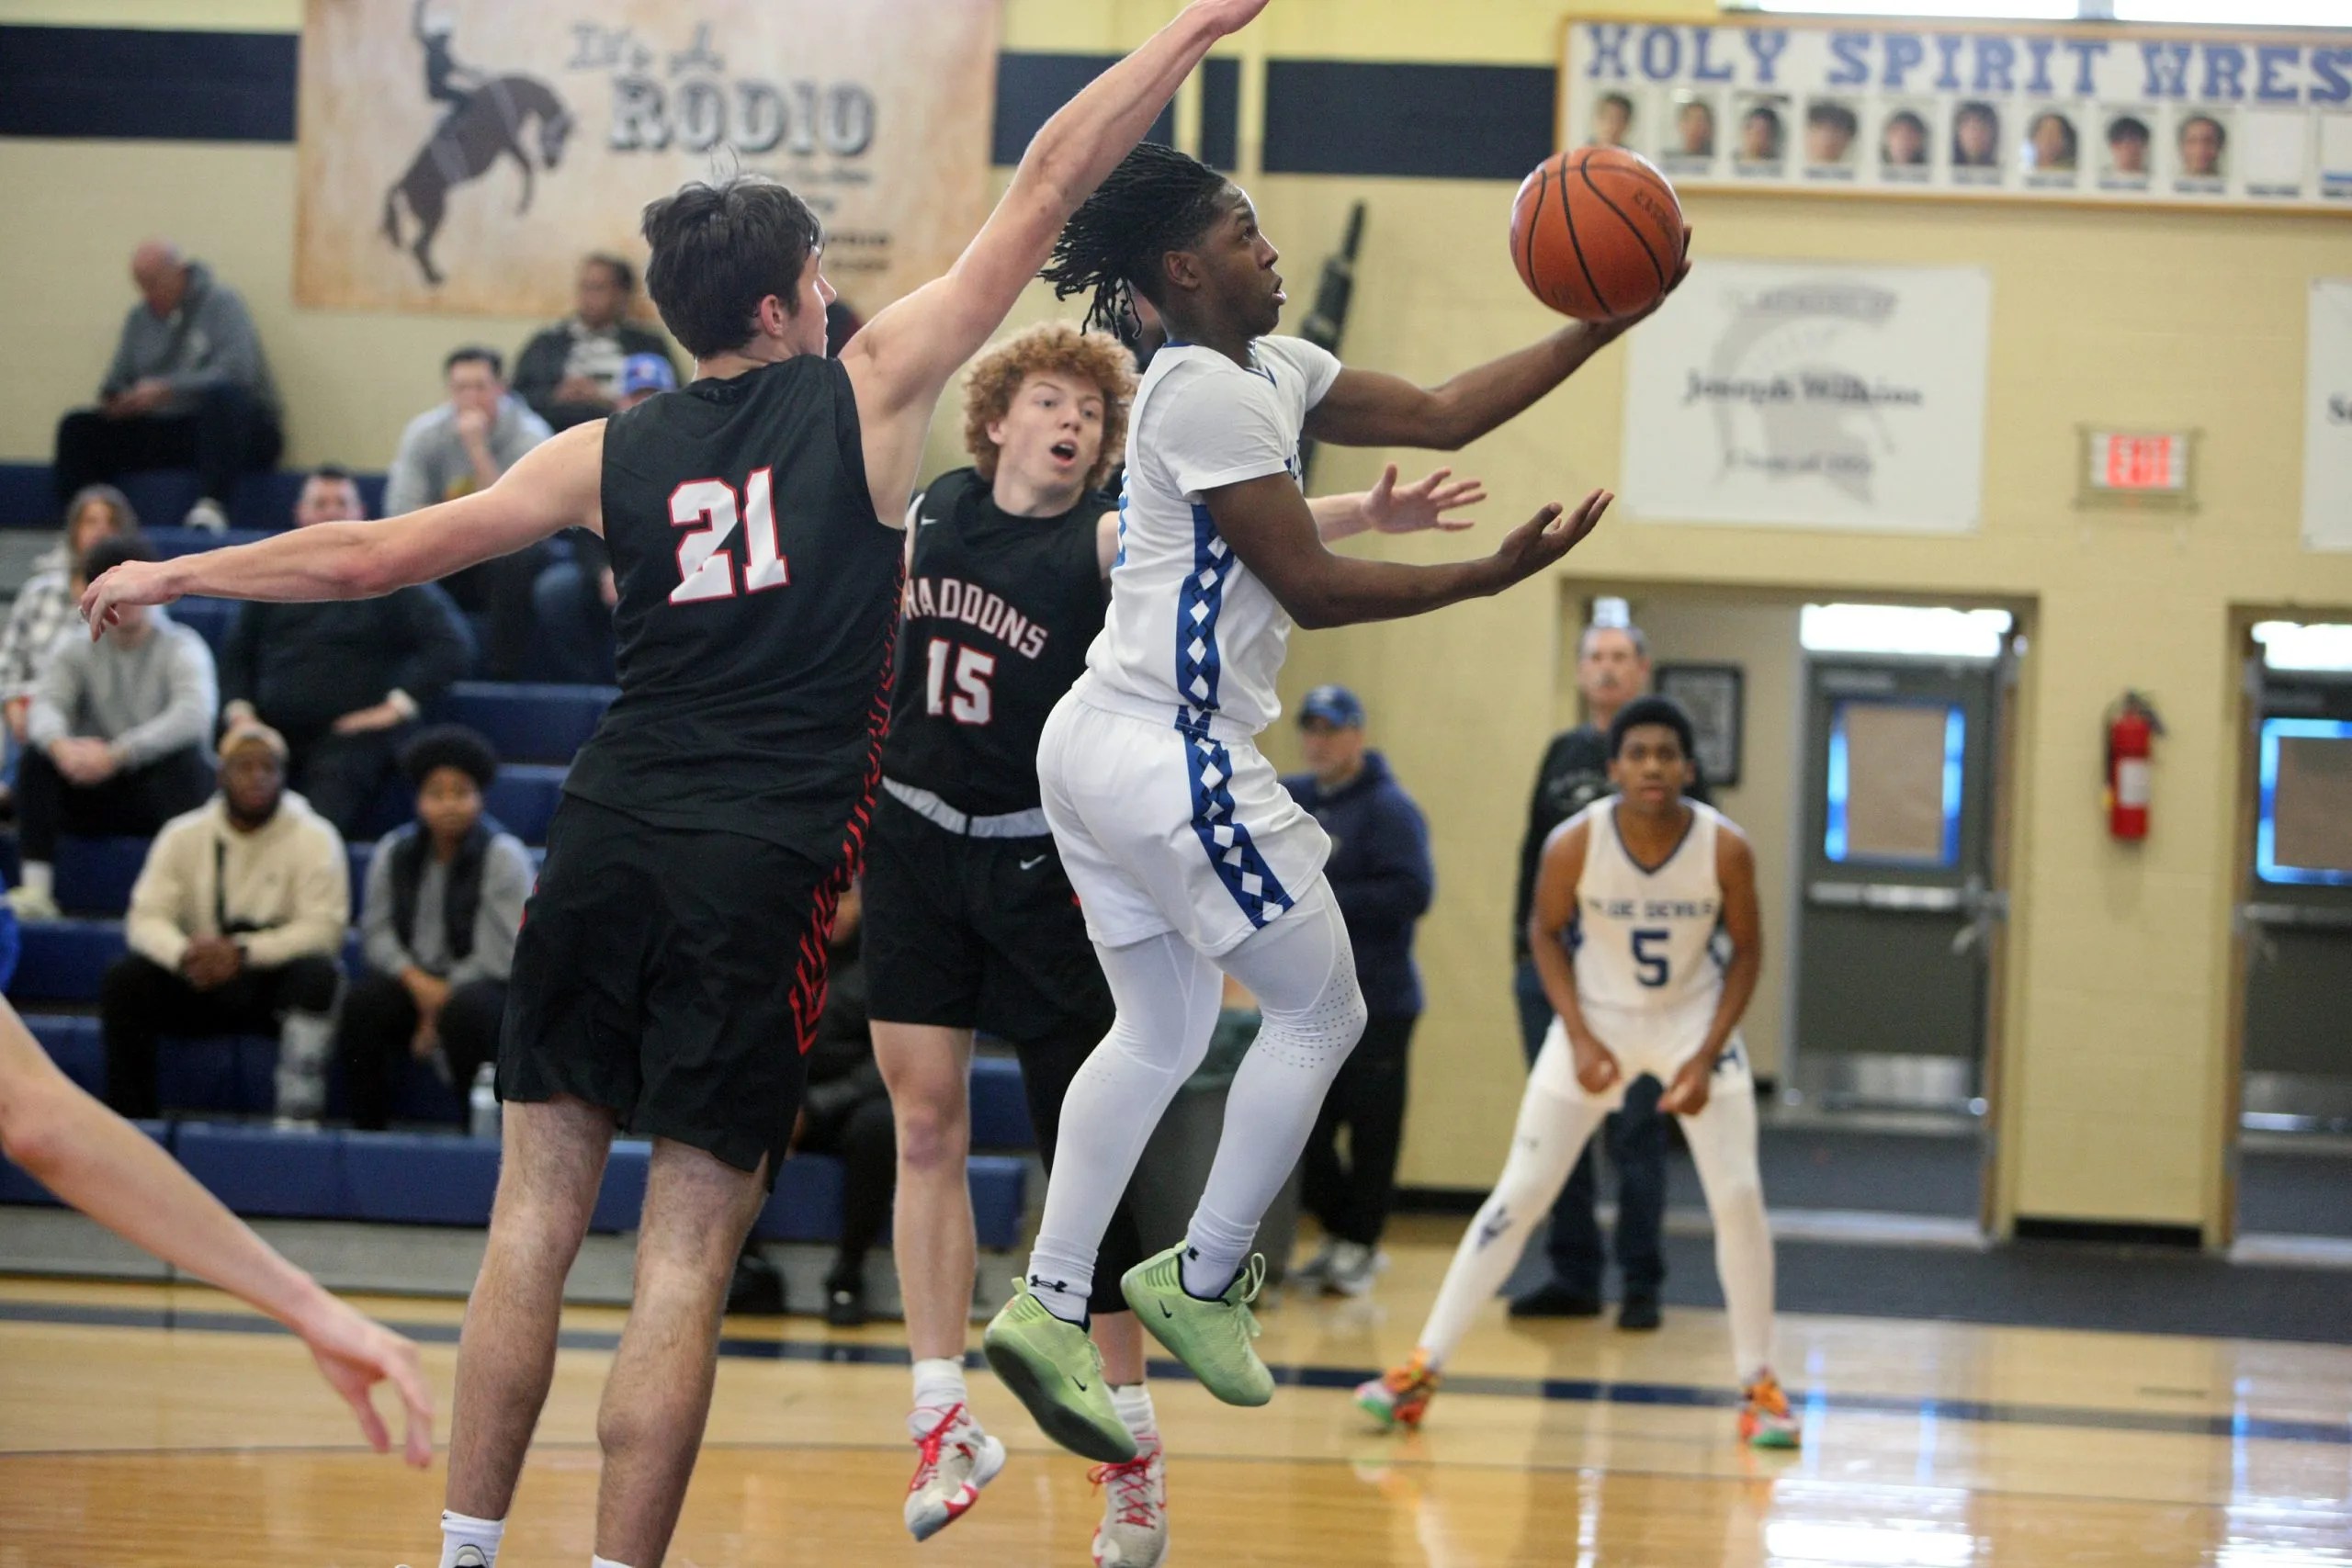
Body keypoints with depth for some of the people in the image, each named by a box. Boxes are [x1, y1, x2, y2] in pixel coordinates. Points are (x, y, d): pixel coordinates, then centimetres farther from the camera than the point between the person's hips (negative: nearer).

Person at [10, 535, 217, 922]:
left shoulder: (182, 647, -7)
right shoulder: (78, 649, 5)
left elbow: (194, 715, -26)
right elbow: (47, 705, -11)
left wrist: (116, 755, -35)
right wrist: (62, 746, -36)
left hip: (168, 789, -3)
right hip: (100, 794, 3)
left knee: (185, 755, -34)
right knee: (38, 754, -20)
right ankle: (36, 887, -28)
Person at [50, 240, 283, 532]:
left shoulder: (220, 303, -6)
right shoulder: (140, 317, 13)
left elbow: (236, 371, -21)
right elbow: (119, 379, 14)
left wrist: (167, 390, -26)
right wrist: (112, 396, -12)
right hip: (162, 430, 6)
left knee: (224, 395, -39)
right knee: (78, 428, -9)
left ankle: (211, 506, -49)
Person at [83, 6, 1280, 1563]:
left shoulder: (612, 455, 10)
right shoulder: (872, 390, 2)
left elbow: (375, 554, 11)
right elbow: (1048, 189, 5)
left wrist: (166, 573, 24)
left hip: (609, 837, 3)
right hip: (767, 864, -3)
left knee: (536, 1217, 11)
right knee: (686, 1259, -1)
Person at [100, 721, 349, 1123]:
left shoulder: (313, 838, -8)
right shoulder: (184, 835, 1)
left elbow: (324, 927, -17)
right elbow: (147, 918, -6)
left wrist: (242, 952, -30)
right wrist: (183, 954, -30)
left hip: (278, 985, -2)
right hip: (200, 983, 3)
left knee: (317, 973, -35)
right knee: (124, 978, -22)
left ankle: (298, 1111, -36)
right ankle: (129, 1116, -16)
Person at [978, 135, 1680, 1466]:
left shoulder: (1270, 372, 14)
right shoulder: (1207, 393, -16)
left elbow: (1443, 414, 14)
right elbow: (1311, 588, -16)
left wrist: (1605, 327, 10)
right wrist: (1495, 576, -15)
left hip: (1100, 749, 10)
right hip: (1172, 756, -10)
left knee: (1162, 1032, 17)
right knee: (1322, 1013, 3)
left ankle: (1049, 1306, 14)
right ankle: (1202, 1282, 10)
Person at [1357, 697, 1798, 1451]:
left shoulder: (1725, 849, -20)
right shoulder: (1575, 844, -20)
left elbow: (1746, 949, -6)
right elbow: (1545, 931, -3)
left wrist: (1706, 1056, -14)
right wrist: (1579, 1036, -13)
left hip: (1692, 1020, 0)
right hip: (1597, 1019, 0)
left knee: (1738, 1197, -9)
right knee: (1519, 1194, -3)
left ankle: (1758, 1384, 6)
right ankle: (1423, 1368, 3)